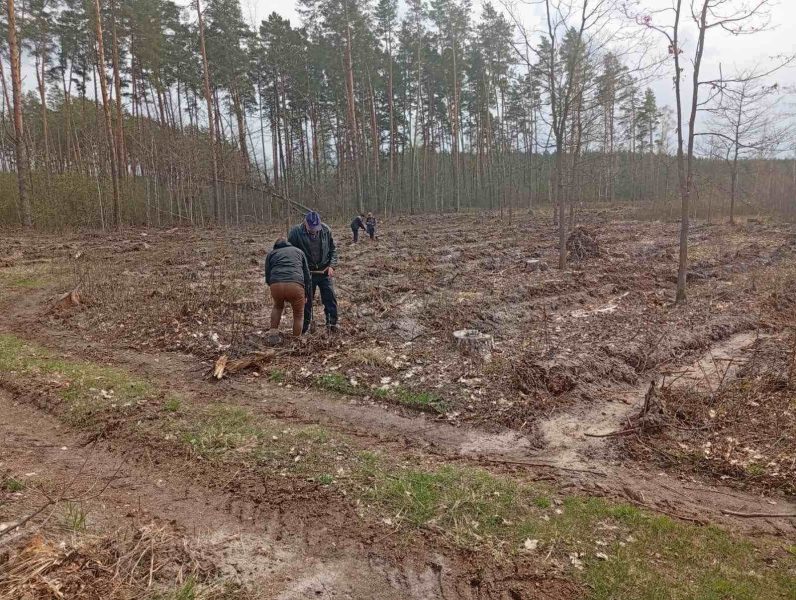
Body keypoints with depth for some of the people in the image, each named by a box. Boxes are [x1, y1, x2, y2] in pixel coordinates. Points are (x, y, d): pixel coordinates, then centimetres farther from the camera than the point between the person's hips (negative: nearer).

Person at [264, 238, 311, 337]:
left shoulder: (271, 253, 28)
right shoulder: (298, 251, 30)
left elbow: (268, 278, 22)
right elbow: (307, 276, 23)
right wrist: (306, 295, 32)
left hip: (276, 285, 1)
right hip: (296, 285, -1)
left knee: (278, 306, 34)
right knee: (298, 315, 21)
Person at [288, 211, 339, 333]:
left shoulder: (326, 230, -6)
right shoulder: (296, 232, -13)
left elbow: (333, 249, 5)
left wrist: (331, 266, -6)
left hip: (324, 271, 2)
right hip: (307, 272, -2)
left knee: (330, 297, 0)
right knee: (306, 299, 5)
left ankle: (332, 322, 12)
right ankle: (305, 324, 19)